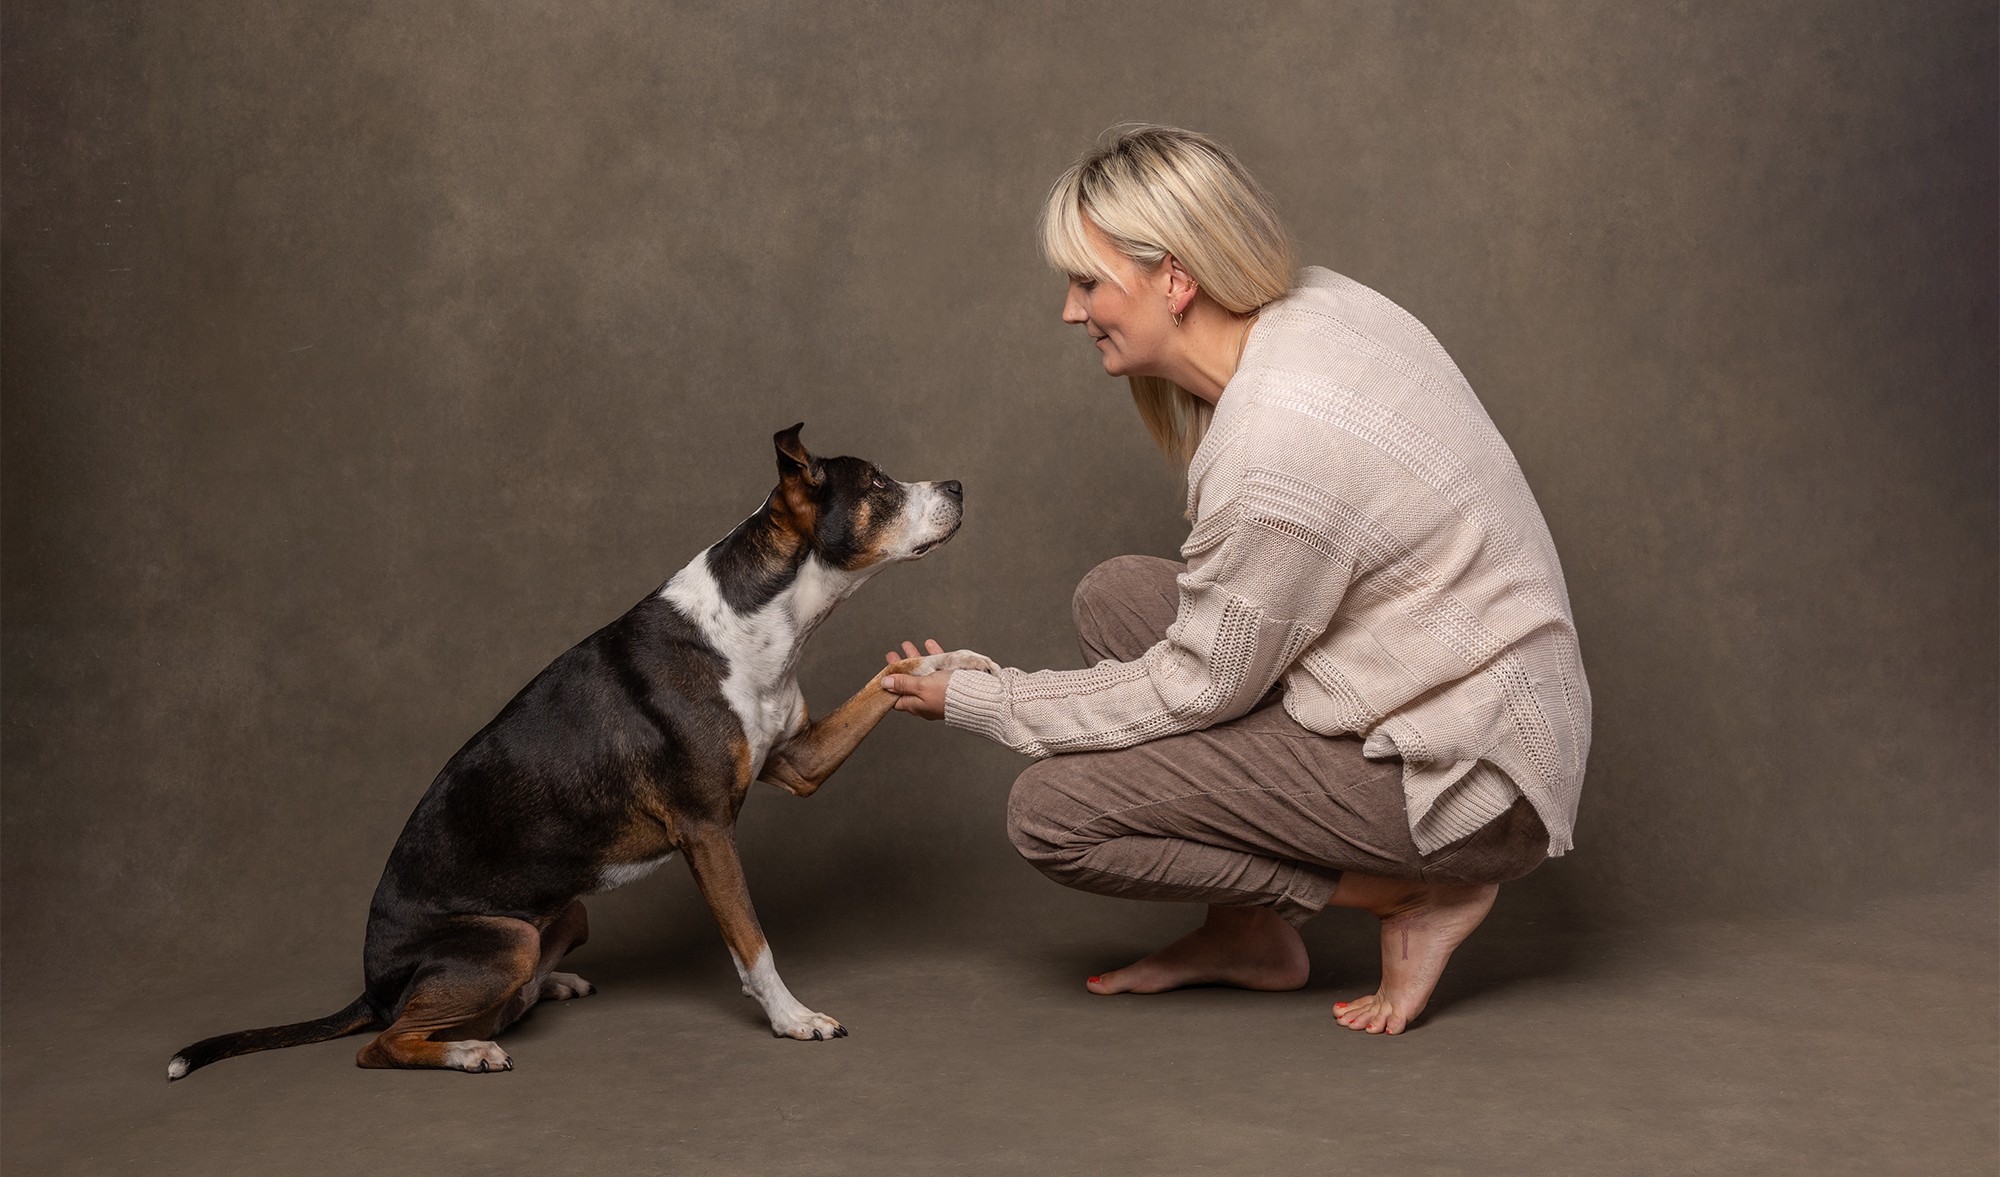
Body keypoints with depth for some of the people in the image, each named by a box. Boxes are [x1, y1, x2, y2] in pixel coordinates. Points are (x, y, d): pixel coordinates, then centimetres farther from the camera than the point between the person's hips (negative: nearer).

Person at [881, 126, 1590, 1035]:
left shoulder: (1274, 453, -29)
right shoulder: (1315, 303, -2)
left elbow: (1197, 690, -15)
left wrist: (975, 702, -5)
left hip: (1470, 786, -9)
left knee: (1052, 811, -10)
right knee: (1116, 597, 11)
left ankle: (1413, 897, -2)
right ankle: (1251, 934, 15)